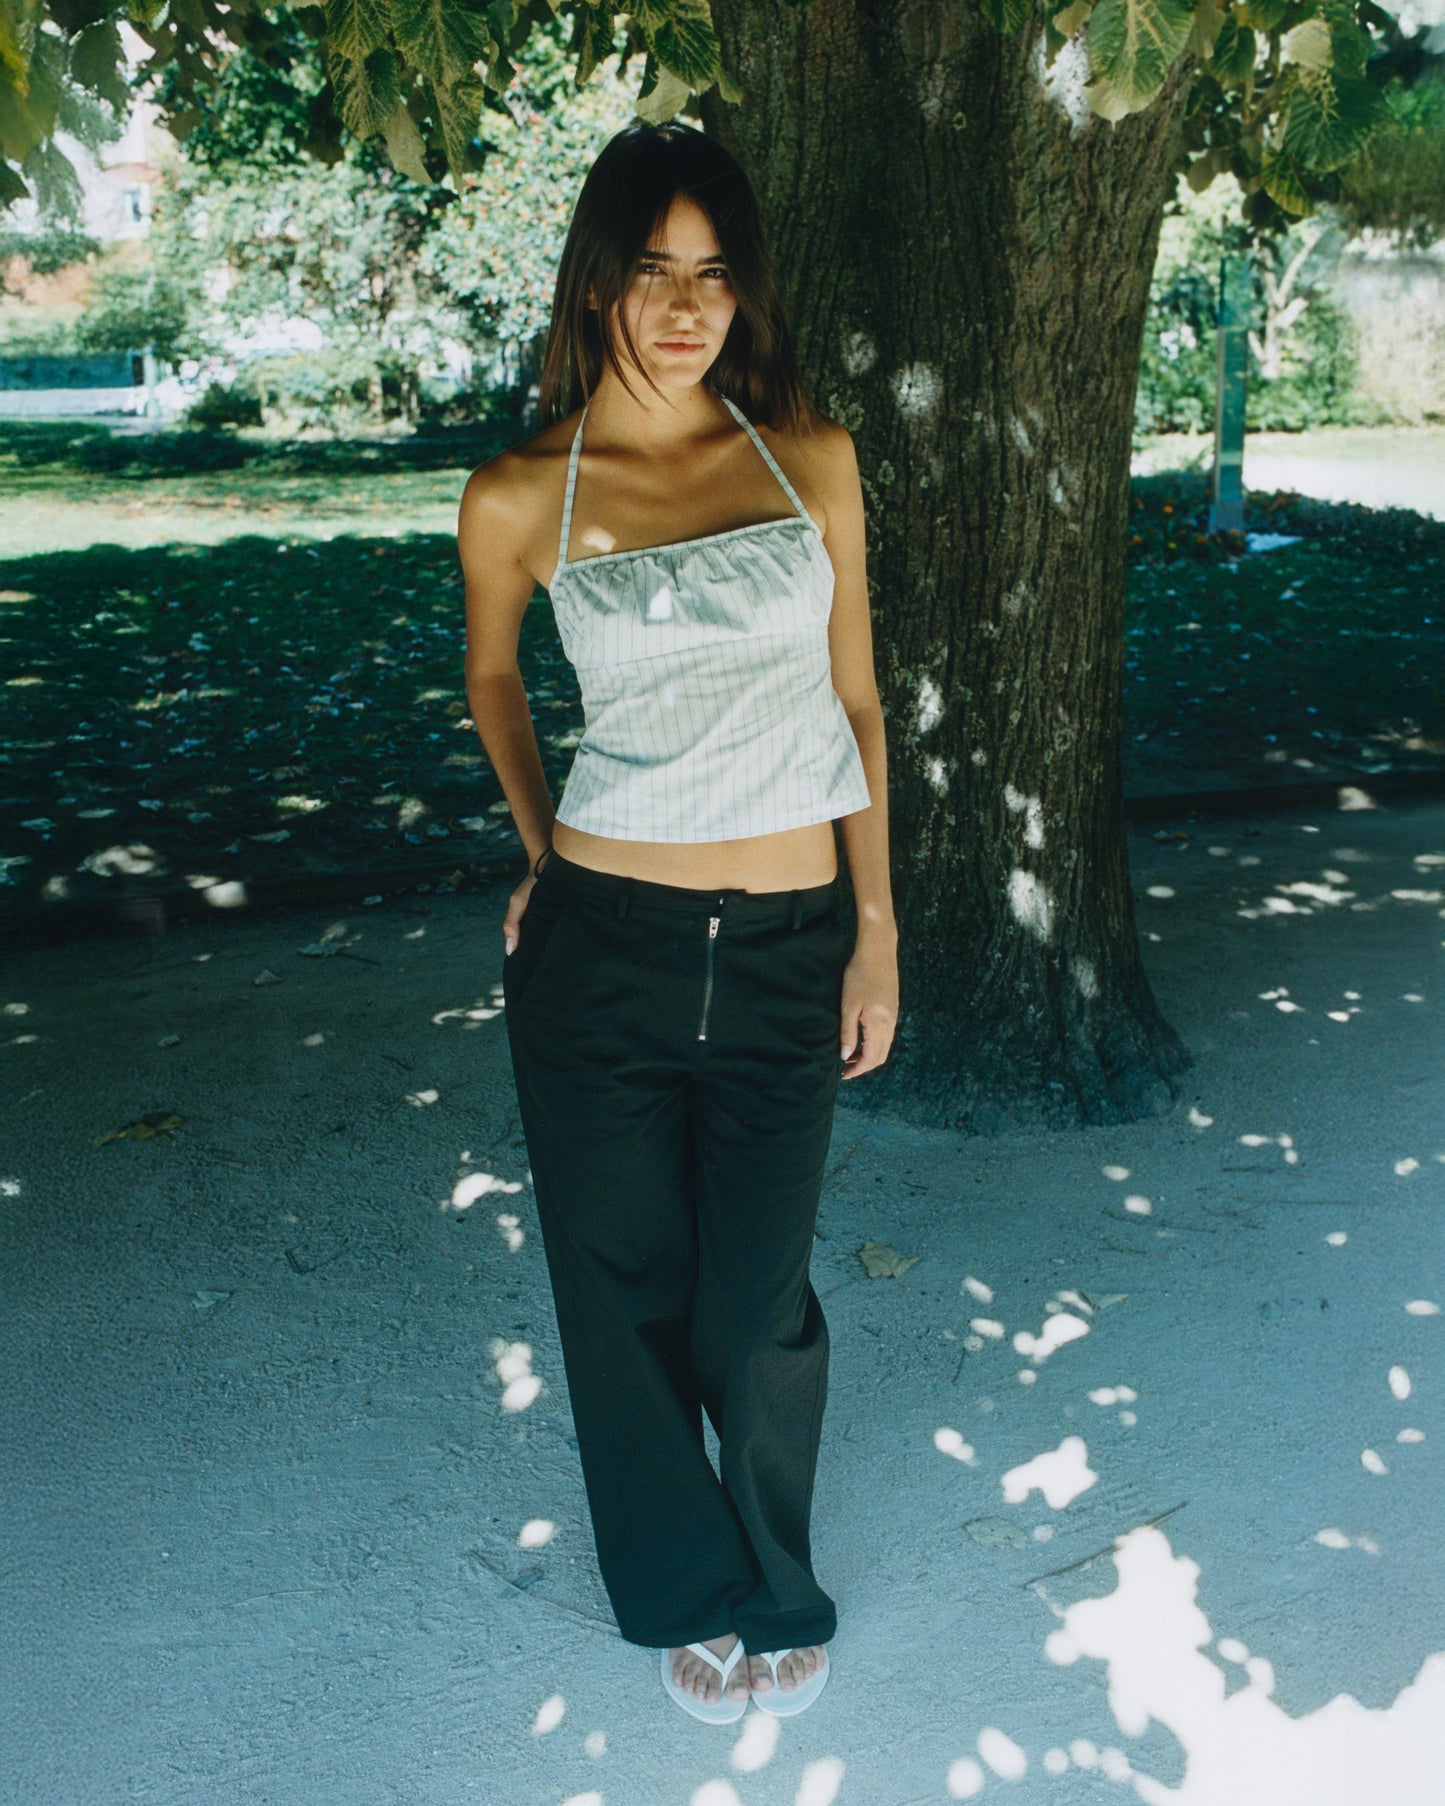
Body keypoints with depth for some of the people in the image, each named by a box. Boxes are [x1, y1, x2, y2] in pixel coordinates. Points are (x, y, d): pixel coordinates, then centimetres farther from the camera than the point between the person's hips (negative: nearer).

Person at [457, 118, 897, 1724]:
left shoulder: (810, 458, 2)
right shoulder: (521, 497, -3)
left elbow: (854, 698, 6)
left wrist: (878, 927, 4)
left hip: (783, 949, 1)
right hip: (603, 946, 0)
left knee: (756, 1308, 10)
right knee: (627, 1292, 12)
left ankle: (777, 1592, 39)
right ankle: (687, 1591, 39)